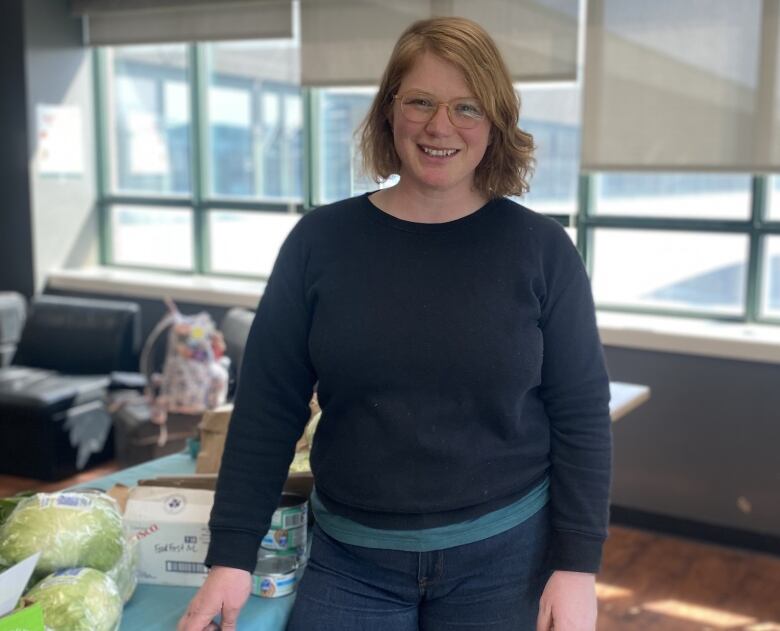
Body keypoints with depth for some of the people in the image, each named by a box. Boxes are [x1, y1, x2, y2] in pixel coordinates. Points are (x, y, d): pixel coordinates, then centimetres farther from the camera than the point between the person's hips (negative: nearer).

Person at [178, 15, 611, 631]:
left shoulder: (542, 249, -5)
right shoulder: (321, 240, -3)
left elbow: (580, 414, -3)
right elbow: (267, 406, -2)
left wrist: (577, 567, -7)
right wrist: (233, 555, -4)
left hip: (504, 555, 0)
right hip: (350, 559, 1)